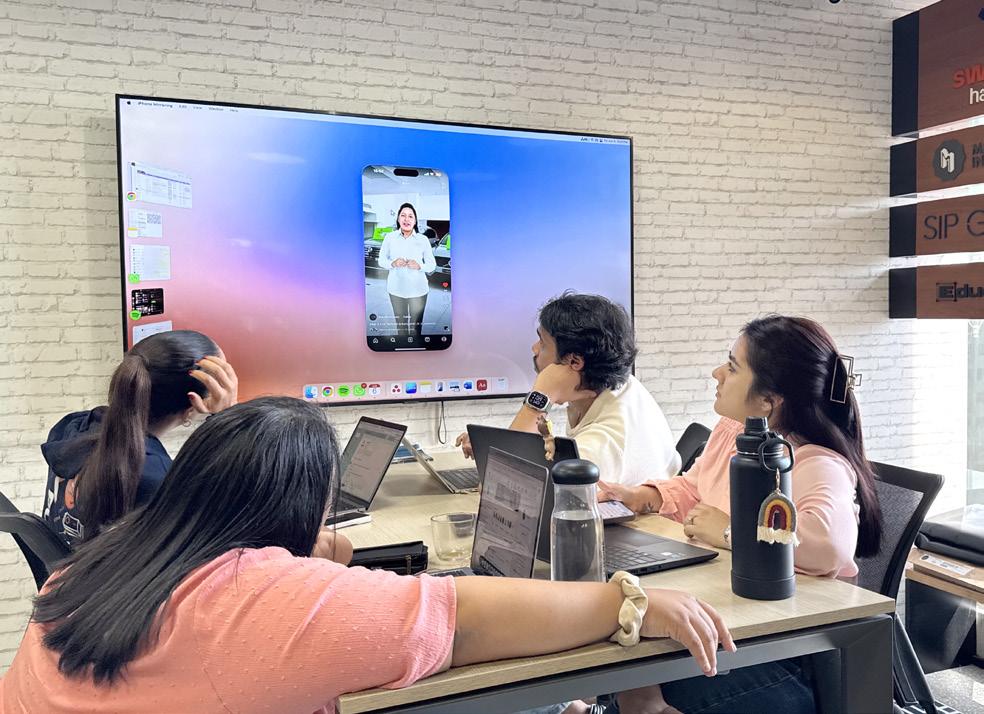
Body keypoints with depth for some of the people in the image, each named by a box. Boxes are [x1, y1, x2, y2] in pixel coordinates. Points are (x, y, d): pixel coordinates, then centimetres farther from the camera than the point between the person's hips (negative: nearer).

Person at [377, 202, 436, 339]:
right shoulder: (390, 237, -2)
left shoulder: (423, 240, -4)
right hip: (396, 289, 1)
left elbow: (432, 265, 1)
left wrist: (419, 266, -19)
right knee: (400, 324, 11)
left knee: (416, 326, 4)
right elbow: (381, 260, 5)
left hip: (418, 290, -1)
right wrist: (392, 263, -16)